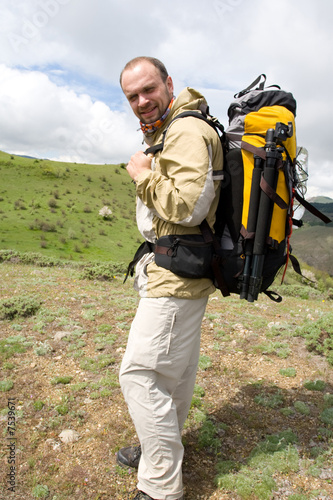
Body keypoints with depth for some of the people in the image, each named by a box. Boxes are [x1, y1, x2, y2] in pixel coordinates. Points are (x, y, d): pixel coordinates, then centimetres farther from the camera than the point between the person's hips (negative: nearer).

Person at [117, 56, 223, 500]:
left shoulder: (186, 132, -14)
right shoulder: (165, 134, 20)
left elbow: (189, 206, -25)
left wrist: (143, 175, -14)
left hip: (177, 272, -11)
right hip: (180, 271, 11)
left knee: (140, 373, -5)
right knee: (176, 365, 20)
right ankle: (162, 446, 40)